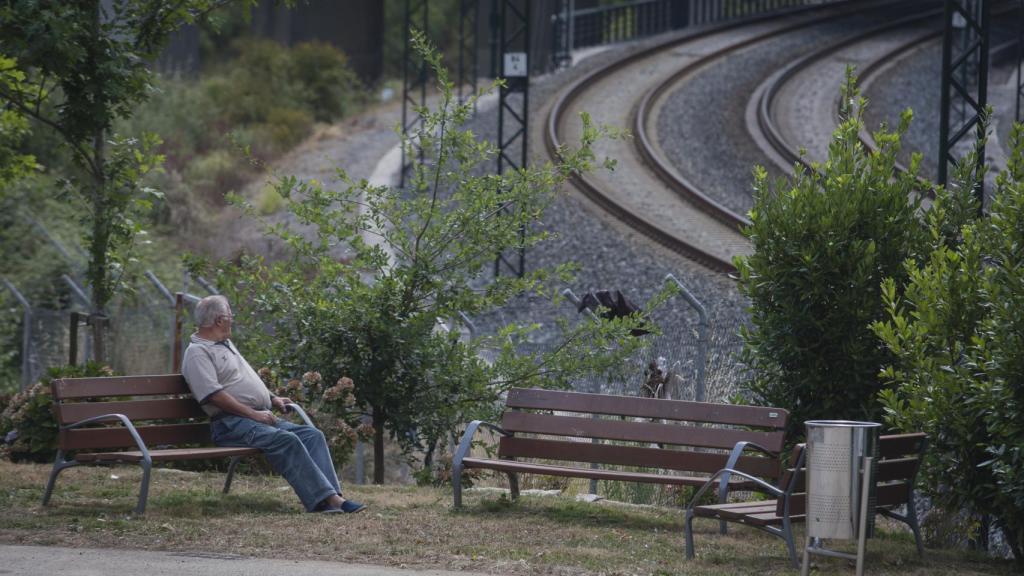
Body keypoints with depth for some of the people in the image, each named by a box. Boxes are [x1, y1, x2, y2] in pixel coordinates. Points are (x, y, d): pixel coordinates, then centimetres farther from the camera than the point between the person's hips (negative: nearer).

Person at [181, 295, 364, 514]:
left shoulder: (225, 345, 25)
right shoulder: (198, 352, -6)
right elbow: (214, 395, -17)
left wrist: (272, 399, 22)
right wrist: (253, 414, -19)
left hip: (261, 416, 9)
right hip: (232, 423, -9)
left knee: (313, 435, -9)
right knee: (286, 440, -30)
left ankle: (330, 498, -23)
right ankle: (325, 496, -35)